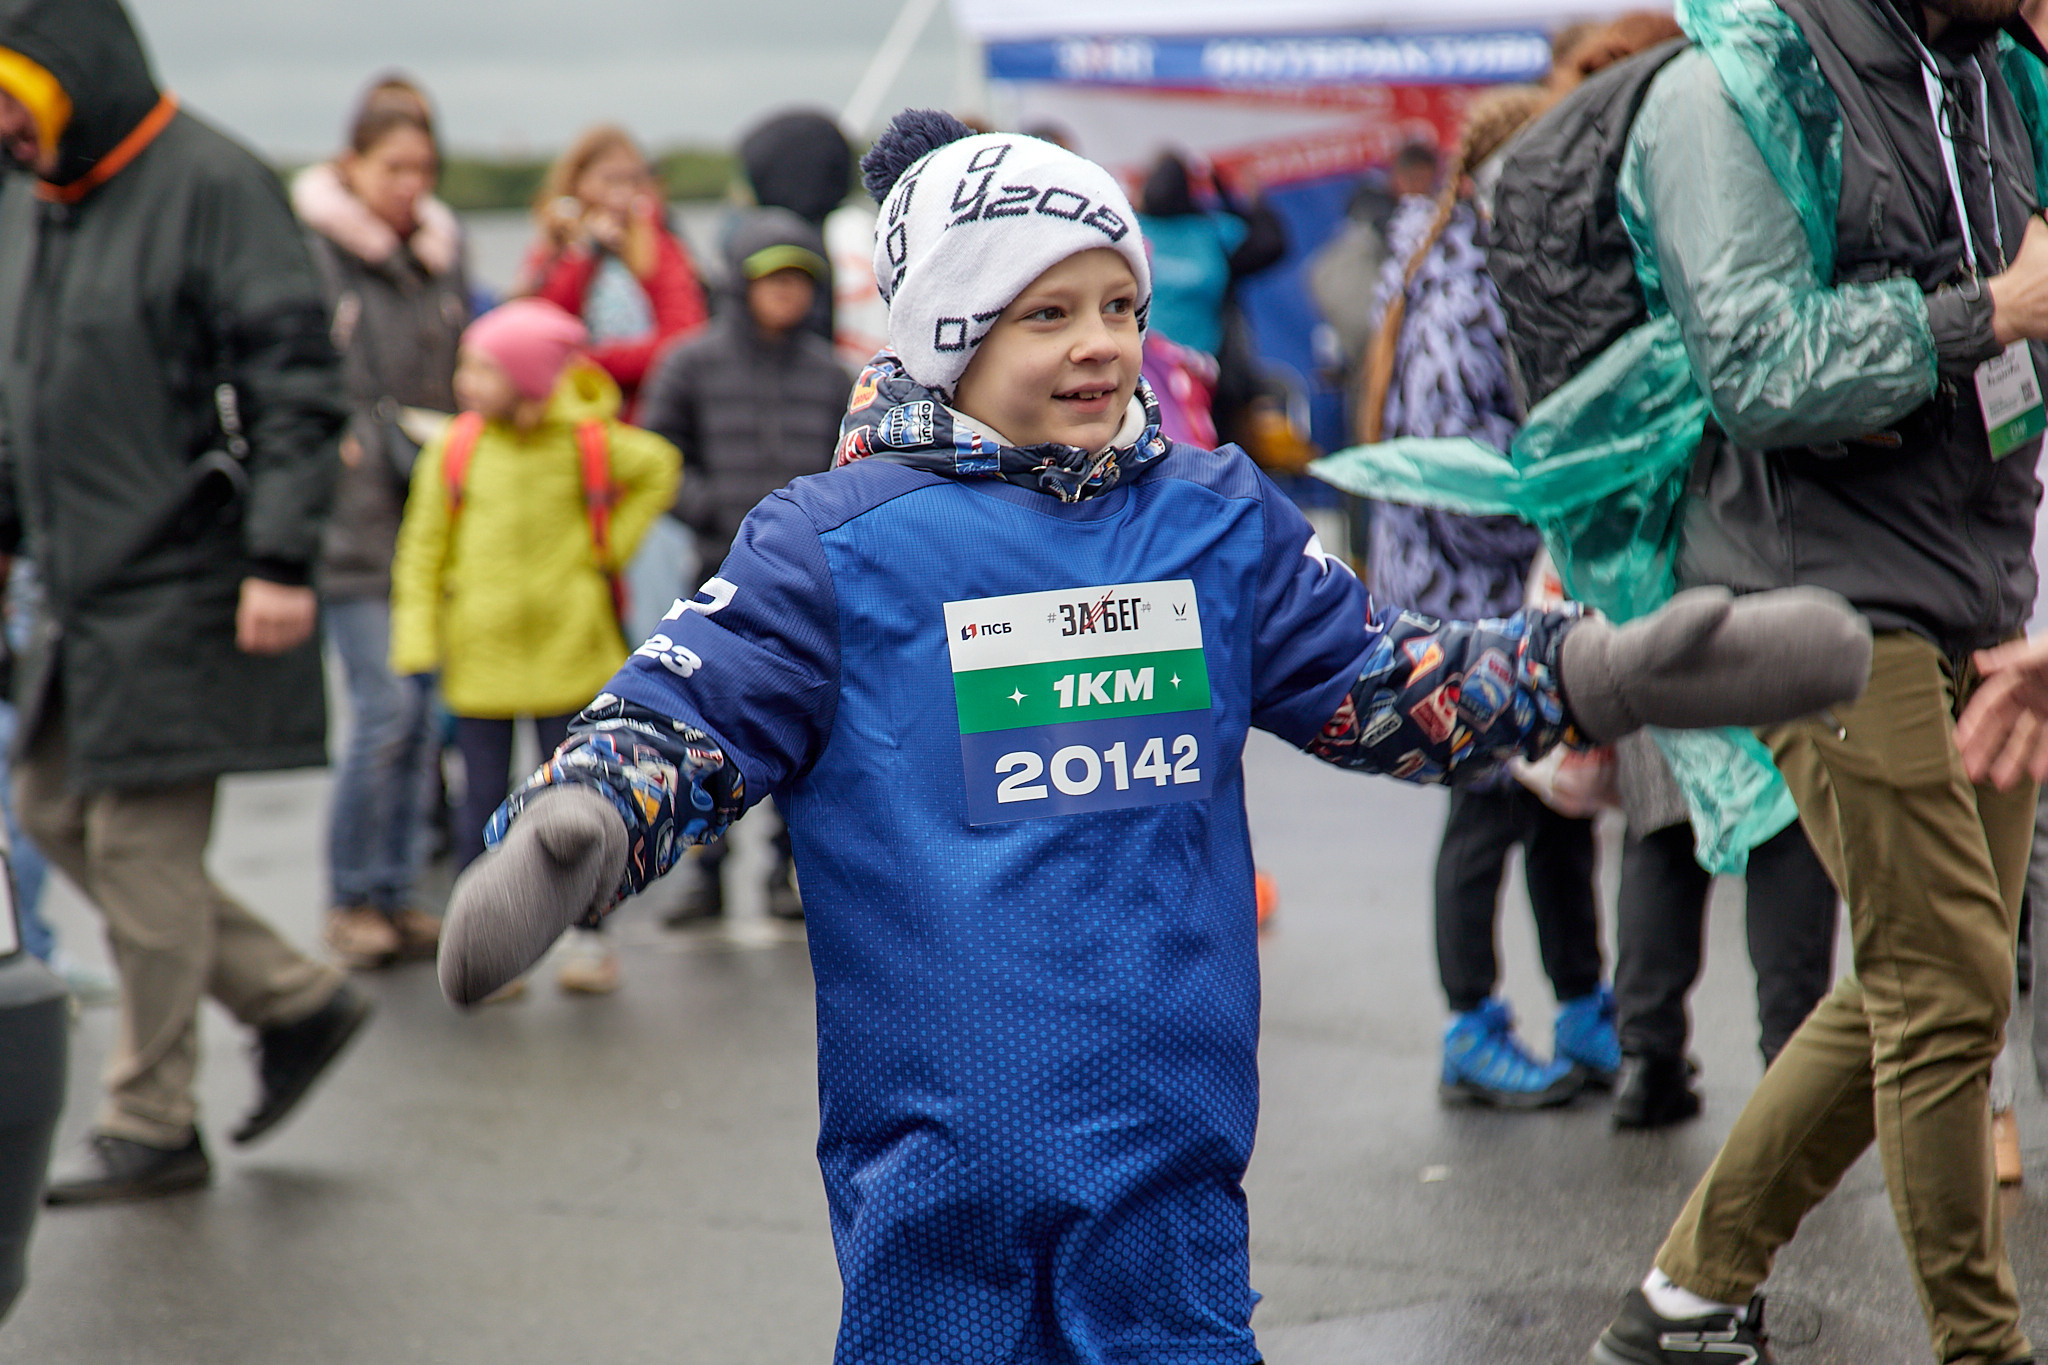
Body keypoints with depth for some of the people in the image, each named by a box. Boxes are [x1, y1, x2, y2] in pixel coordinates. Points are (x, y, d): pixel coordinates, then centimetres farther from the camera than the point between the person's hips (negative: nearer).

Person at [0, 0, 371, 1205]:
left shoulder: (214, 188, -13)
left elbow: (299, 386, -16)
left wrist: (281, 561, -21)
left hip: (185, 588, -9)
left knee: (144, 844, -4)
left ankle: (153, 1129, 9)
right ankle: (297, 1002, 20)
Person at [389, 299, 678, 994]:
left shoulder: (588, 442, -5)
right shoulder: (454, 449, -2)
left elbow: (661, 466, 13)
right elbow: (422, 550, 2)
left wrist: (612, 544, 5)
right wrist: (417, 643, -7)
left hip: (568, 653, -1)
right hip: (478, 659, 1)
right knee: (482, 803, 3)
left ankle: (590, 937, 18)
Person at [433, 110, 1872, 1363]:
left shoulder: (1218, 521, 8)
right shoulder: (838, 543, -4)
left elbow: (1389, 680, 14)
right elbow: (681, 721, -5)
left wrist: (1616, 670, 3)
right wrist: (568, 837, -26)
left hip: (1168, 1146, 3)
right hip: (932, 1157, -3)